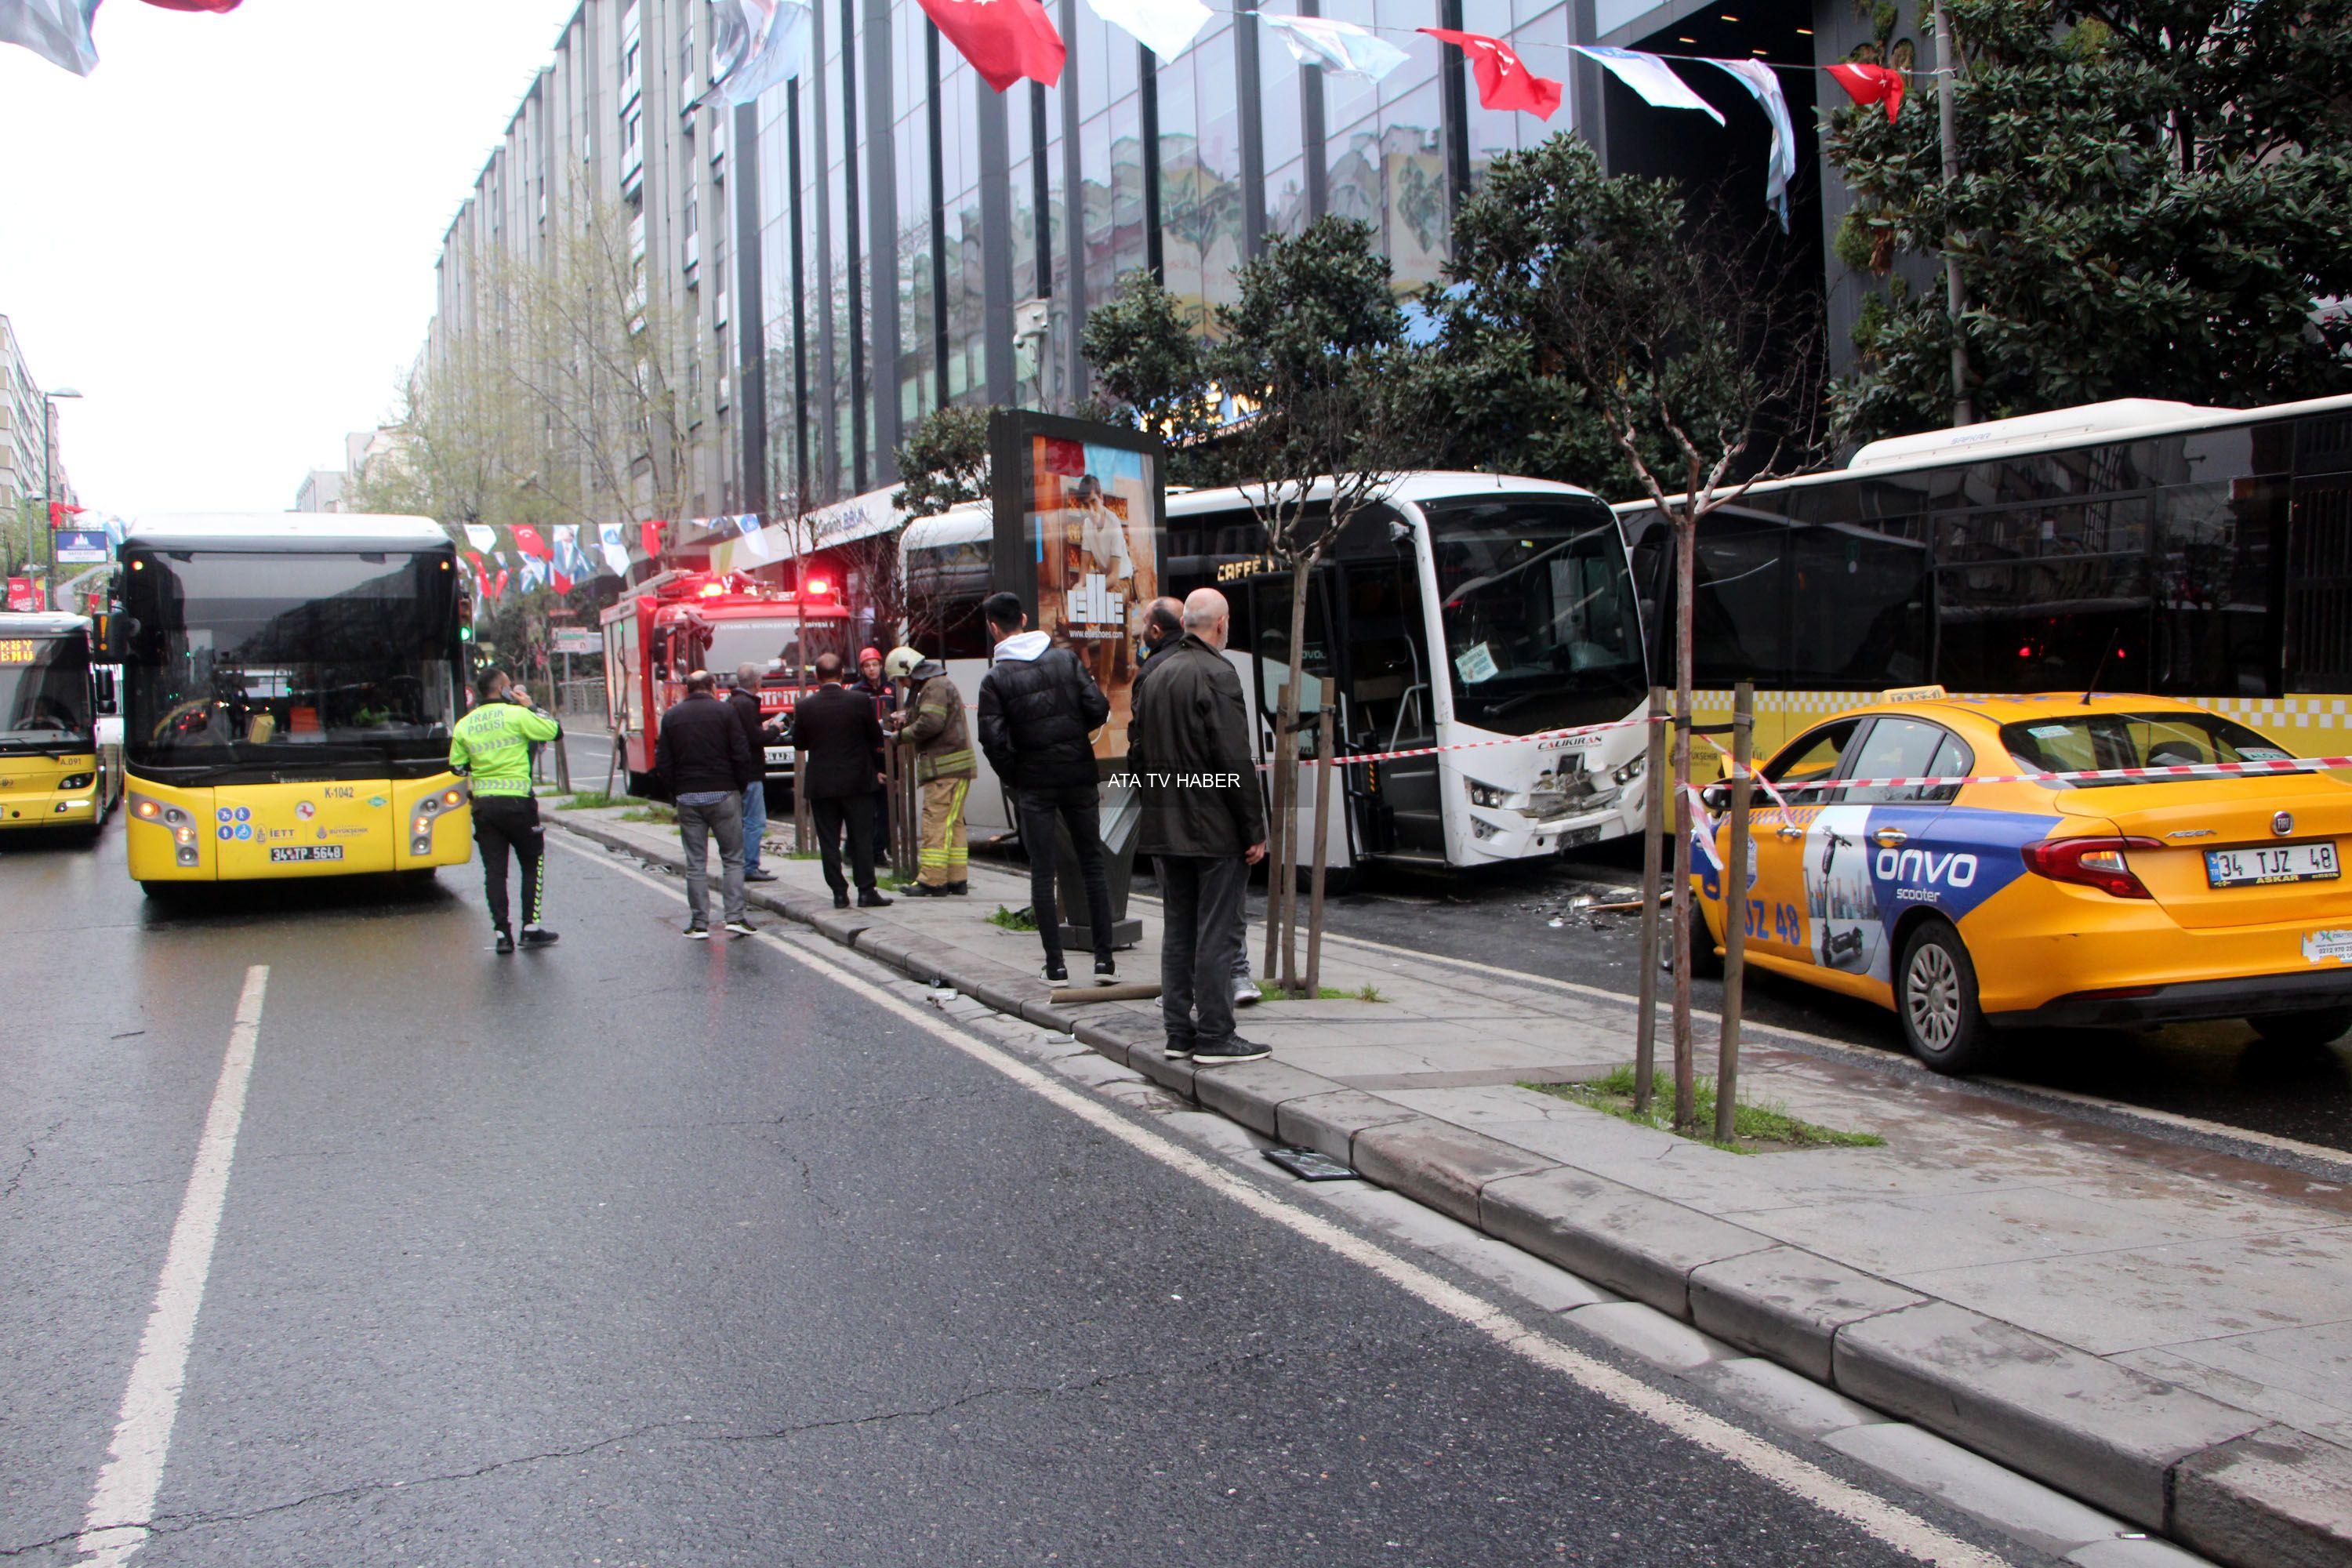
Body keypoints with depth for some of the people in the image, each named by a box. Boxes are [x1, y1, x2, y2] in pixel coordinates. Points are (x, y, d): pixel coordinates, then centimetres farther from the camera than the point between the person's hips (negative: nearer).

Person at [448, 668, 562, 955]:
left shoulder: (464, 725, 8)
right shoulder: (517, 715, -8)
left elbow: (457, 766, 13)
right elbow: (554, 731, -5)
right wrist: (530, 706, 5)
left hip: (483, 805, 4)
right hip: (517, 802, -4)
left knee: (494, 870, 6)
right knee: (533, 864, 10)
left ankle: (502, 933, 3)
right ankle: (531, 928, 7)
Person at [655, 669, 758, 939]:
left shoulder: (672, 716, 6)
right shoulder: (725, 711, -2)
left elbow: (662, 762, 4)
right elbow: (741, 755, -6)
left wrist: (673, 794, 12)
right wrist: (741, 787, 5)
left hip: (687, 797, 2)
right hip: (723, 794, -2)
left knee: (695, 863, 6)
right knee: (733, 858, 5)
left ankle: (699, 924, 6)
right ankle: (736, 916, -3)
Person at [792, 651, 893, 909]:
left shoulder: (805, 707, -5)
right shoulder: (860, 701, -9)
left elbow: (799, 743, 5)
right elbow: (877, 738, -1)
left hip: (821, 784, 1)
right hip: (858, 781, -1)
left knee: (829, 842, 7)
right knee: (862, 839, 5)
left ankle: (839, 893, 7)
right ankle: (866, 892, 4)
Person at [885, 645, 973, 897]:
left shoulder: (935, 687, -10)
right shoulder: (930, 687, 24)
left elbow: (930, 723, -21)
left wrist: (902, 736, -9)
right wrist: (905, 722, 9)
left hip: (947, 768, -11)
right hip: (952, 768, 11)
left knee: (936, 823, -11)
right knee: (953, 824, 10)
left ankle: (932, 880, -11)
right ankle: (957, 879, 12)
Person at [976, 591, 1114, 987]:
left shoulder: (995, 678, -6)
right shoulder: (1066, 659, 0)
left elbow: (993, 739, -12)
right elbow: (1099, 709, -5)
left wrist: (1014, 779, 3)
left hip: (1035, 784, -2)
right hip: (1079, 776, 2)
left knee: (1042, 873, 5)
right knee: (1092, 864, 11)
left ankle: (1055, 966, 5)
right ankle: (1104, 959, 9)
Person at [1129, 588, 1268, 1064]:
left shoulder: (1155, 676, 11)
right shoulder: (1217, 674, -14)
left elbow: (1137, 754, 15)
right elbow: (1235, 761, -17)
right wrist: (1254, 831, -12)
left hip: (1166, 829, 8)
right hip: (1215, 830, -8)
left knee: (1178, 931, 13)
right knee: (1217, 933, -2)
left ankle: (1178, 1033, 18)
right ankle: (1214, 1038, 1)